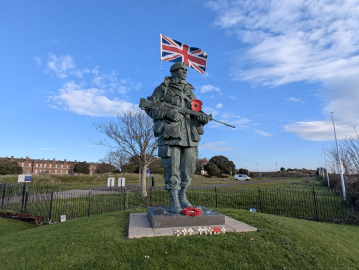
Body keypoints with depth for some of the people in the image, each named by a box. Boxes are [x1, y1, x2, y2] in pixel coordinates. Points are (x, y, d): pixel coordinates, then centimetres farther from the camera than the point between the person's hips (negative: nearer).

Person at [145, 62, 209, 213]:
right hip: (170, 133, -5)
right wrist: (167, 112, -13)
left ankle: (182, 197, 25)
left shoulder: (190, 92, 23)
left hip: (190, 135, 5)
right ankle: (174, 202, 7)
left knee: (188, 169, 7)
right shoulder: (162, 89, 9)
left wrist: (202, 117, -3)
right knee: (172, 169, -5)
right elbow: (149, 107, 3)